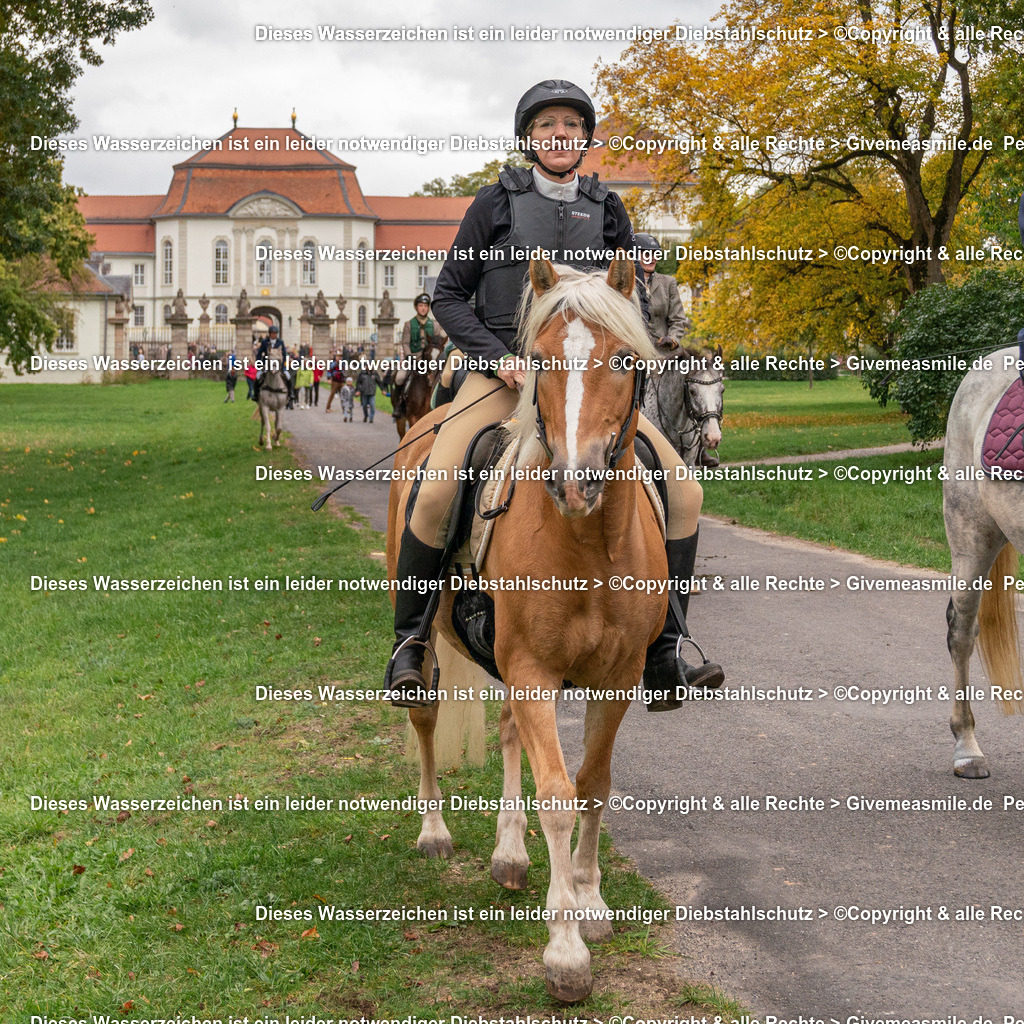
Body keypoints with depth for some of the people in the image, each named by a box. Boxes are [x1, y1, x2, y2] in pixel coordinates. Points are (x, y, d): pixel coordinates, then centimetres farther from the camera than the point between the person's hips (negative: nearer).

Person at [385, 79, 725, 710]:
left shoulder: (607, 210, 13)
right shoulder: (497, 202, 6)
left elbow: (636, 302, 17)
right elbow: (450, 295, 6)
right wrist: (500, 357, -9)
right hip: (500, 369, -3)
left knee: (684, 491, -10)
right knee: (435, 495, -26)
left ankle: (663, 655, -2)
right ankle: (410, 643, -5)